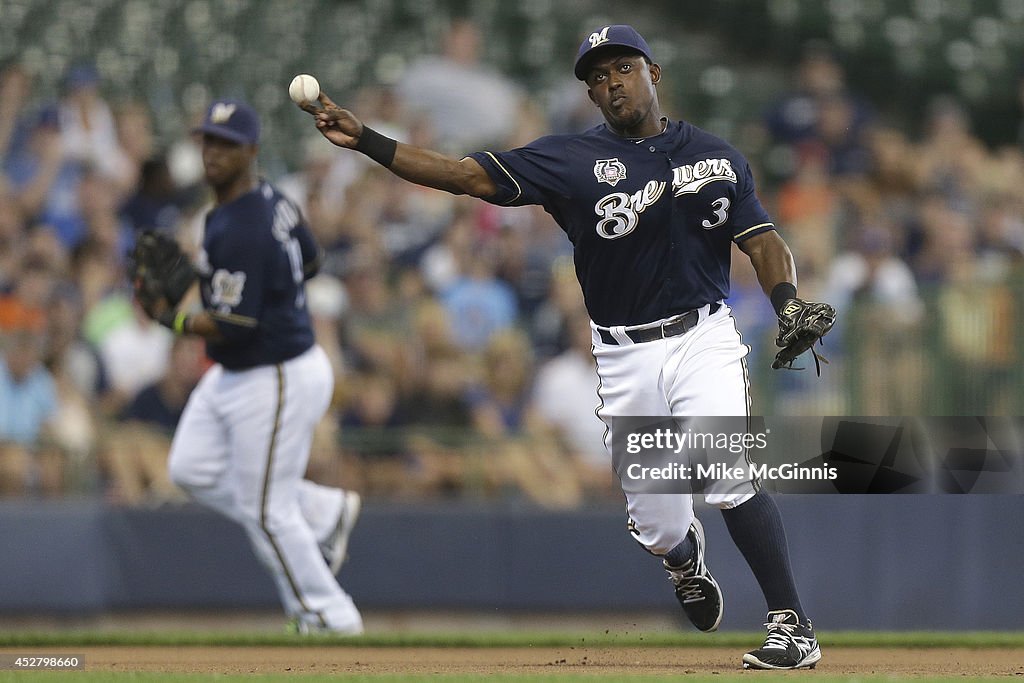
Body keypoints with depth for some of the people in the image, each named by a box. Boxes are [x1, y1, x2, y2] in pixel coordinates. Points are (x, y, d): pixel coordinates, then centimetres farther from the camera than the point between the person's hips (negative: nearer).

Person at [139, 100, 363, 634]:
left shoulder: (239, 233, -27)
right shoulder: (273, 200, 3)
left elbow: (233, 326, -28)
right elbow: (309, 263, 18)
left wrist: (172, 319, -16)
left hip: (277, 380, -10)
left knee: (265, 509, 0)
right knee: (192, 470, 16)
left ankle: (330, 618, 15)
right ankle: (324, 514, 23)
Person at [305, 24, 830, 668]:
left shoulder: (717, 156, 7)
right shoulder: (572, 160, 3)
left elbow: (763, 241, 5)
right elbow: (469, 175, -3)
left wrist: (789, 302, -17)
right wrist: (365, 140, -11)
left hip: (703, 338, -1)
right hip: (625, 358, 1)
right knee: (656, 523, 3)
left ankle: (793, 624, -17)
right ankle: (687, 557, 41)